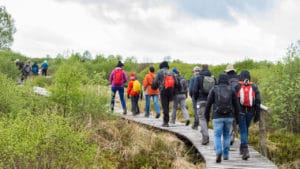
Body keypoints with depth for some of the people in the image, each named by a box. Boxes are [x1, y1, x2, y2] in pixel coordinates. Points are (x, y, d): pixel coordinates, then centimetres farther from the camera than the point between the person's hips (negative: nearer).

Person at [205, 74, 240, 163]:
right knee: (226, 135, 21)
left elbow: (208, 104, -1)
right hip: (229, 116, 2)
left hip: (217, 117, -2)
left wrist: (207, 115, 9)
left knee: (217, 136, 2)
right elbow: (236, 104, 2)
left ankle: (219, 152, -23)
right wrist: (237, 117, 10)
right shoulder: (232, 90, 3)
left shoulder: (214, 89, 0)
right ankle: (226, 155, 21)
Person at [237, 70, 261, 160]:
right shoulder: (254, 87, 4)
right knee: (246, 129, 21)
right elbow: (258, 101, 1)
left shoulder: (237, 86, -2)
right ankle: (242, 148, 31)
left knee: (243, 131, -2)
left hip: (240, 112, -3)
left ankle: (245, 150, -16)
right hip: (250, 112, 3)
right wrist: (257, 115, 6)